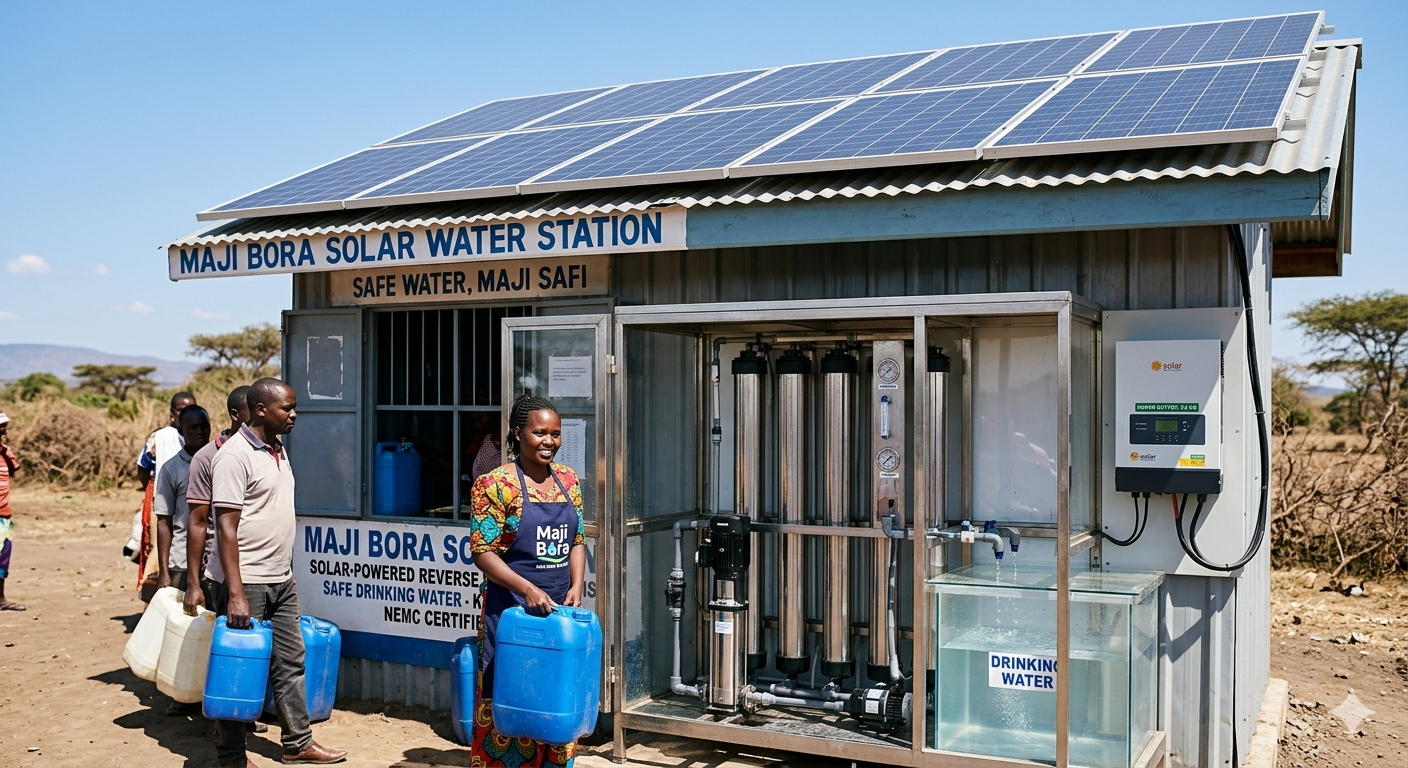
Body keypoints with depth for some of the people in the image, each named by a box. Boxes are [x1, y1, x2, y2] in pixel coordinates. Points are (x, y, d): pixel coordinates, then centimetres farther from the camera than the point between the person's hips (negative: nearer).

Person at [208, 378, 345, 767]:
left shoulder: (278, 449, 11)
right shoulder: (235, 455, -16)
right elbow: (226, 526, -19)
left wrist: (286, 571, 18)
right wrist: (235, 593, -23)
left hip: (282, 580, 8)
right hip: (247, 582, -8)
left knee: (291, 663, 13)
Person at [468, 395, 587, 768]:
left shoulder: (568, 480, 8)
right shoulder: (496, 484, -10)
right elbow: (482, 552, -13)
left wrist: (576, 586, -3)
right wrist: (528, 589, -23)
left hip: (559, 610, 5)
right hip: (512, 611, -5)